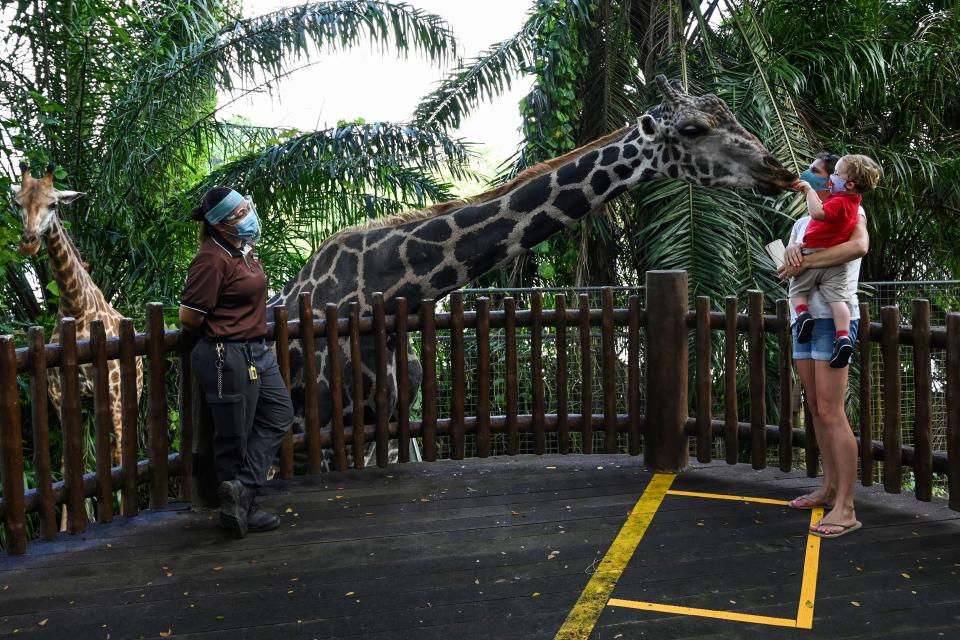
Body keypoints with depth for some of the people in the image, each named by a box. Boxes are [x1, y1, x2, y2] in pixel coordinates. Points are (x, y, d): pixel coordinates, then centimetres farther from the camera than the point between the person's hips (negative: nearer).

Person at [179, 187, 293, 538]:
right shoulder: (212, 260, -20)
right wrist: (221, 328, -1)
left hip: (257, 352, 10)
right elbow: (188, 317, -19)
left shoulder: (244, 248, 7)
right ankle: (243, 508, 18)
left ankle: (241, 488, 12)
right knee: (234, 436, 4)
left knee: (279, 416, 14)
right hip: (228, 357, -9)